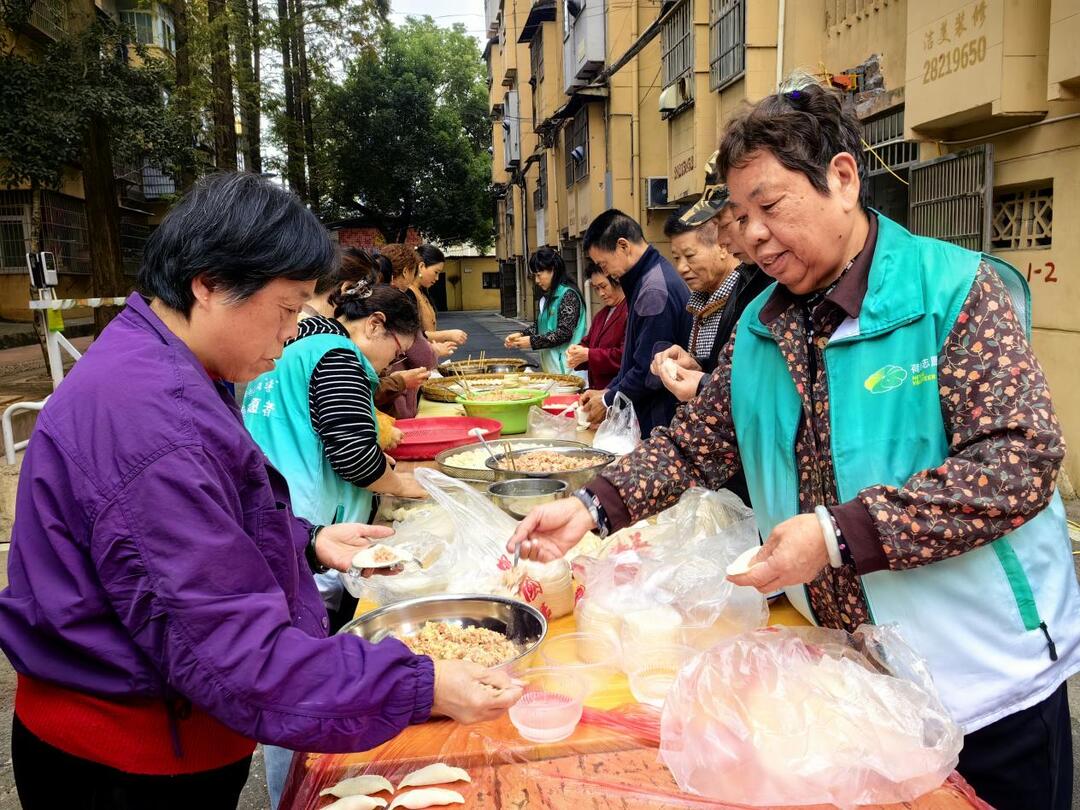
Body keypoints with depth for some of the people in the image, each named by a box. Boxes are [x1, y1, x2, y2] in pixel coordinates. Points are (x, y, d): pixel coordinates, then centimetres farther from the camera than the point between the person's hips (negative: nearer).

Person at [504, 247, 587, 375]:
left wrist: (532, 341, -15)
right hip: (550, 365, 8)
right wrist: (521, 335, 2)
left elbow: (564, 333, -17)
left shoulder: (568, 295, -11)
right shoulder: (549, 296, 15)